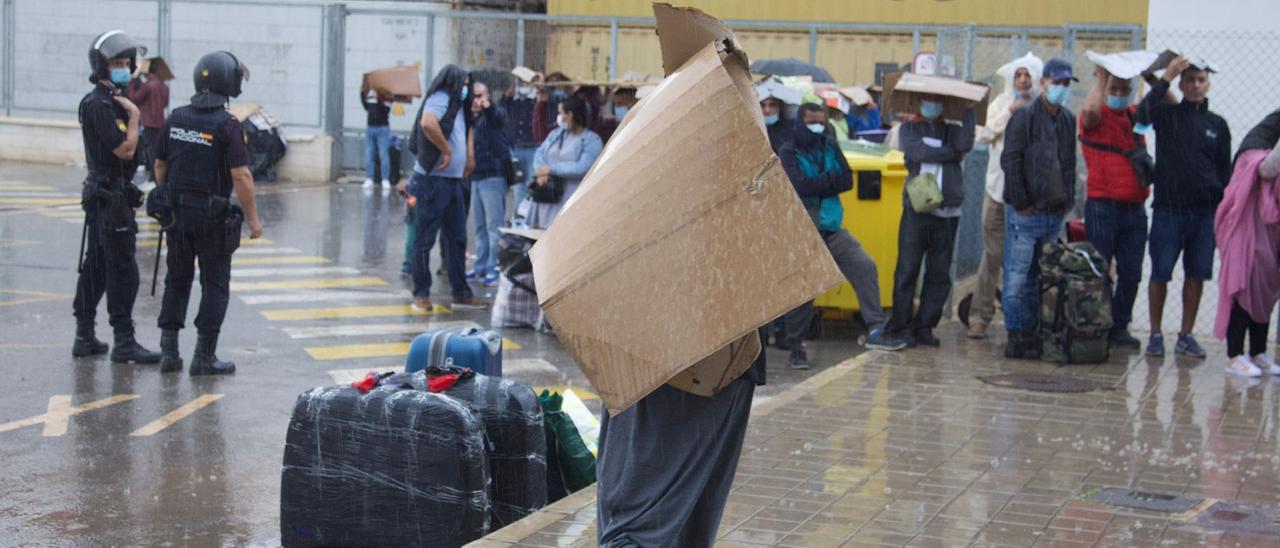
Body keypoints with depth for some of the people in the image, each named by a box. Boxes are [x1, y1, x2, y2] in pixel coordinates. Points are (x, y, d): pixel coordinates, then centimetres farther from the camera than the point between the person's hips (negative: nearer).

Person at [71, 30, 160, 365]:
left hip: (100, 195, 11)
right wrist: (134, 116, -11)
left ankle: (84, 337, 19)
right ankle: (124, 343, -5)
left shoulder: (111, 101, 16)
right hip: (111, 196, -11)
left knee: (95, 266, 13)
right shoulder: (99, 104, -16)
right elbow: (124, 149, -20)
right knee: (123, 271, -8)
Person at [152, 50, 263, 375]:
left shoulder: (176, 119, 3)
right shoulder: (227, 125, -15)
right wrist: (253, 218, -12)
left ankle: (169, 351, 14)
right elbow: (241, 176, -19)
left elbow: (160, 165, 11)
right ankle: (204, 357, 5)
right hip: (212, 215, -5)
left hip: (176, 213, 5)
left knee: (177, 280, 15)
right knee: (215, 285, 5)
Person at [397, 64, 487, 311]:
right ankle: (421, 294, 5)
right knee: (425, 239, -1)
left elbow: (467, 128, 36)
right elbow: (427, 123, -33)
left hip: (453, 181, 9)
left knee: (457, 239, 11)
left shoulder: (457, 105, 16)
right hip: (432, 180, -9)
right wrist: (446, 149, -23)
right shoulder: (440, 99, -12)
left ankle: (461, 293, 16)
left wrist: (469, 156, 21)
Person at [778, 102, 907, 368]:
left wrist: (816, 185, -12)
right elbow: (797, 186, -19)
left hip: (832, 229, 4)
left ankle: (875, 329, -7)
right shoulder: (788, 153, -4)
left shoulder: (830, 147, 10)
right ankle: (796, 348, 7)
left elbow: (847, 180, 1)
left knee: (864, 265, -10)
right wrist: (830, 180, -10)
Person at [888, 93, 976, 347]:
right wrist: (952, 153, 0)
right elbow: (918, 152, -7)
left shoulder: (952, 131, 17)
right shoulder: (909, 129, 13)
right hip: (916, 209, -2)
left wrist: (969, 110, -3)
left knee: (940, 275, 2)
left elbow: (965, 145, -6)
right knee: (907, 271, -4)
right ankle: (901, 328, 1)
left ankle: (924, 327, 9)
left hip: (947, 213, 2)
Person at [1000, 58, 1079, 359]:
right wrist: (1020, 203, -13)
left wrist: (1068, 200, 9)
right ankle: (1017, 335, -2)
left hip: (1055, 213, 7)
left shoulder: (1068, 120, 15)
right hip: (1026, 212, -6)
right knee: (1018, 275, -6)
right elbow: (1010, 161, -10)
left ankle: (1031, 333, 16)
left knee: (1041, 277, 10)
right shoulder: (1025, 116, -6)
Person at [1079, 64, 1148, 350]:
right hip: (1103, 206, -6)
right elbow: (1090, 109, -25)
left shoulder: (1136, 115, 15)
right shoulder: (1097, 116, -2)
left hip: (1135, 208, 6)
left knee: (1131, 274, 7)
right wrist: (1101, 76, -11)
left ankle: (1119, 327, 17)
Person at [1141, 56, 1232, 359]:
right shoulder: (1167, 115, 3)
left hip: (1205, 212, 3)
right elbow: (1145, 109, -20)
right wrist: (1167, 76, -19)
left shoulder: (1217, 124, 11)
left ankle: (1186, 336, 14)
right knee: (1160, 274, -1)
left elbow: (1225, 169, 14)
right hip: (1168, 209, -3)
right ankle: (1156, 334, 10)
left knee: (1196, 275, 5)